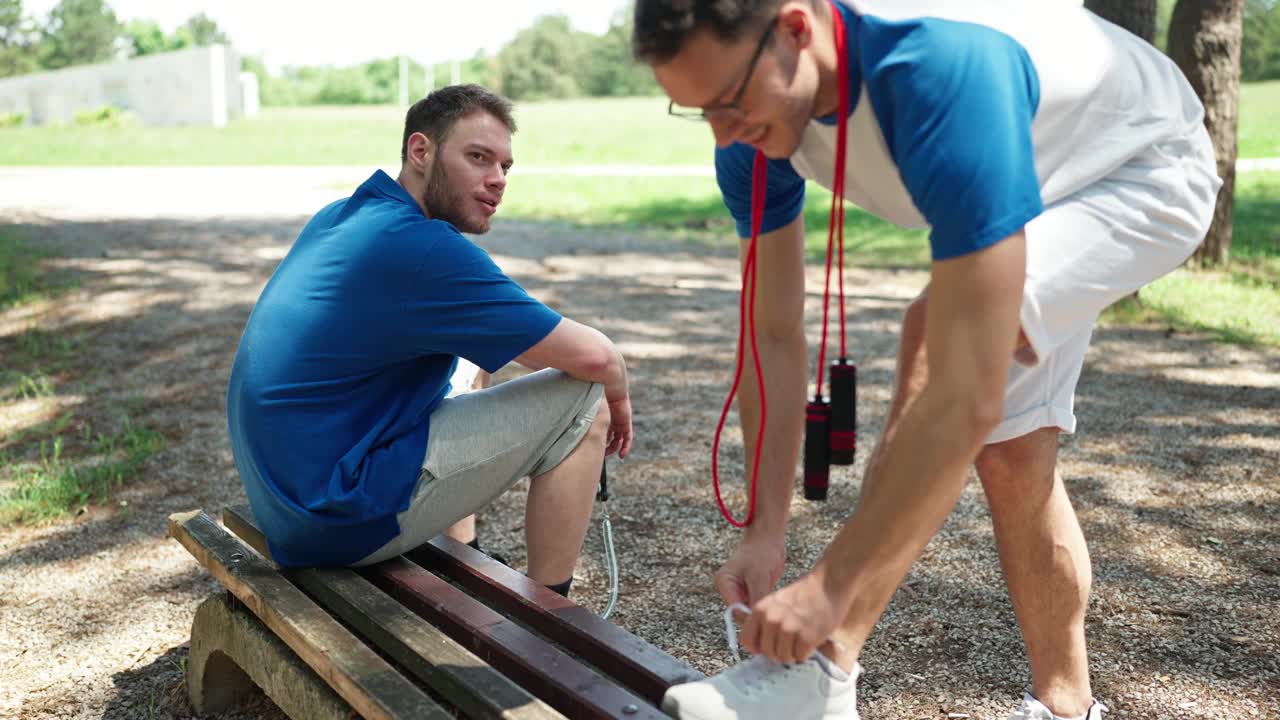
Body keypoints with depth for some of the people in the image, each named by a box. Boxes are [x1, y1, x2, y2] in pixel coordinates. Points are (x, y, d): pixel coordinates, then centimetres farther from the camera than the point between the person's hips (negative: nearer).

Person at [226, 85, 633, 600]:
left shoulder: (338, 218, 9)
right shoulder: (419, 247, -21)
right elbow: (592, 356, -18)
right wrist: (618, 395, 5)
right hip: (346, 518, -10)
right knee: (583, 403, -9)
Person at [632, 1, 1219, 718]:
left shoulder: (943, 70, -44)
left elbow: (968, 396, -46)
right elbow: (775, 338, -14)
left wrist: (829, 586, -40)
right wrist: (766, 532, -19)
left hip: (1147, 171, -7)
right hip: (1035, 186, 8)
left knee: (937, 338, -31)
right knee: (1011, 450, 4)